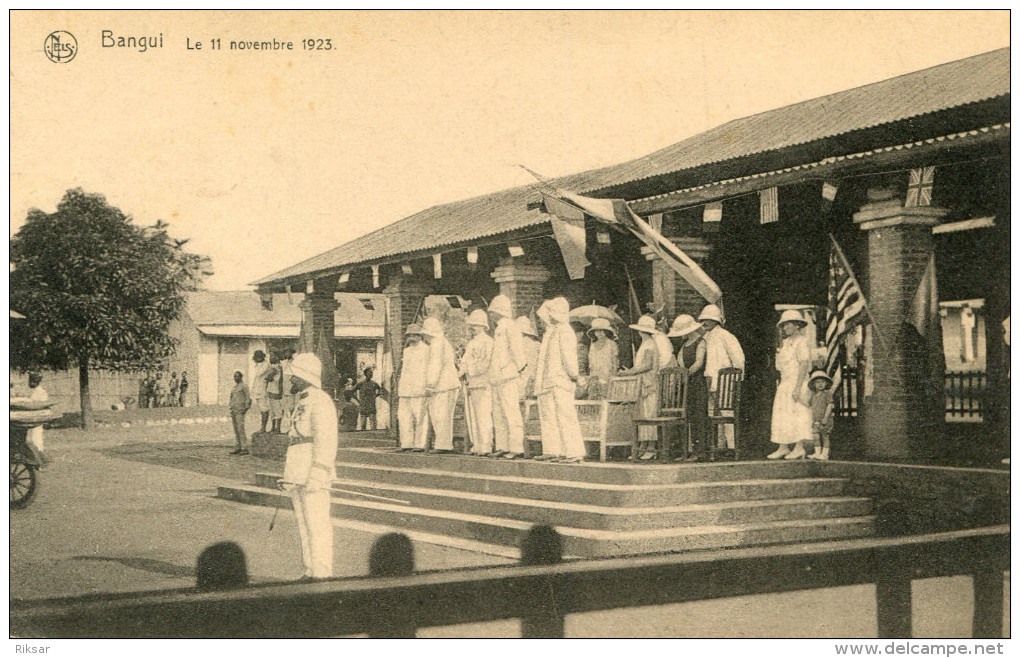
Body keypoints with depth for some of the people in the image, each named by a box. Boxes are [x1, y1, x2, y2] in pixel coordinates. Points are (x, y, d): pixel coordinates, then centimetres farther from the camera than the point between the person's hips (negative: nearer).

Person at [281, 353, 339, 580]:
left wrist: (316, 475, -24)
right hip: (298, 475, 10)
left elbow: (325, 441, -19)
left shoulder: (320, 401, -12)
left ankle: (322, 574, -7)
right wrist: (289, 475, 23)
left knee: (317, 525, -9)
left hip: (313, 474, -10)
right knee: (304, 525, 12)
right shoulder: (303, 402, 20)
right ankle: (310, 571, 17)